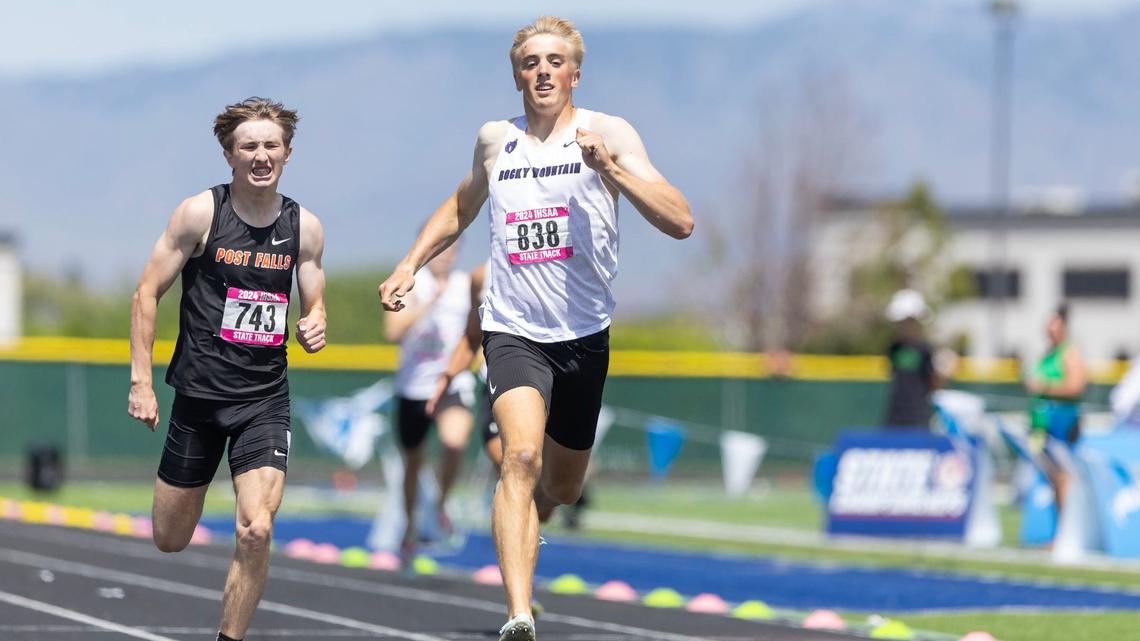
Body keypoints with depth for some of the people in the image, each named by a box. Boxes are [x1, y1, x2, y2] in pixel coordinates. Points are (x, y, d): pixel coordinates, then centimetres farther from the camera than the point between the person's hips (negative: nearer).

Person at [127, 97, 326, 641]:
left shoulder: (304, 227, 2)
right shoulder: (200, 213, -7)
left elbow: (314, 306, 15)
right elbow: (147, 293, -3)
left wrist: (314, 329, -9)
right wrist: (140, 381, -8)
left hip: (266, 398, 1)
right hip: (199, 392, -1)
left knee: (256, 532, -19)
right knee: (169, 541, 11)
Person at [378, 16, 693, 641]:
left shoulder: (610, 133, -2)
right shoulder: (495, 140, 9)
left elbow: (680, 223, -12)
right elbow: (458, 210, 30)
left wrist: (612, 169, -23)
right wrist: (409, 265, 17)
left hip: (584, 335, 1)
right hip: (513, 331, 0)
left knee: (561, 489, 15)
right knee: (522, 456, -25)